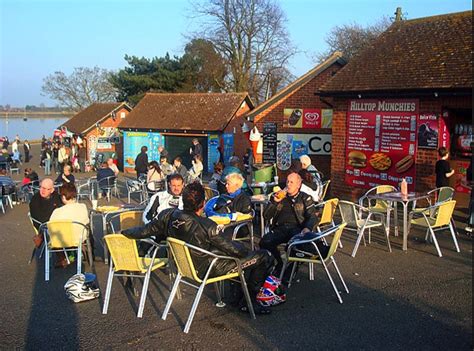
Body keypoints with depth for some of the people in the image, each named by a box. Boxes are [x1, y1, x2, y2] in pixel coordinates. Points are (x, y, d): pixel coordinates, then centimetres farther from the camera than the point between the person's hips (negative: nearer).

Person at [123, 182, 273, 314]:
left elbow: (145, 231, -2)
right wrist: (244, 249, -1)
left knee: (237, 244, 29)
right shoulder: (206, 226, -32)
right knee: (264, 257, -4)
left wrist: (125, 232, 19)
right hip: (207, 269, -8)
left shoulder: (169, 215, -16)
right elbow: (234, 250, -24)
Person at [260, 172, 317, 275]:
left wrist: (307, 228, -18)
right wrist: (274, 201, 1)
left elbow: (312, 216, 4)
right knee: (264, 242, -28)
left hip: (297, 228, -2)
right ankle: (279, 264, -2)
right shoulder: (278, 196, 22)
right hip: (279, 228, 3)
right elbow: (266, 216, 15)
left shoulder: (305, 198, 16)